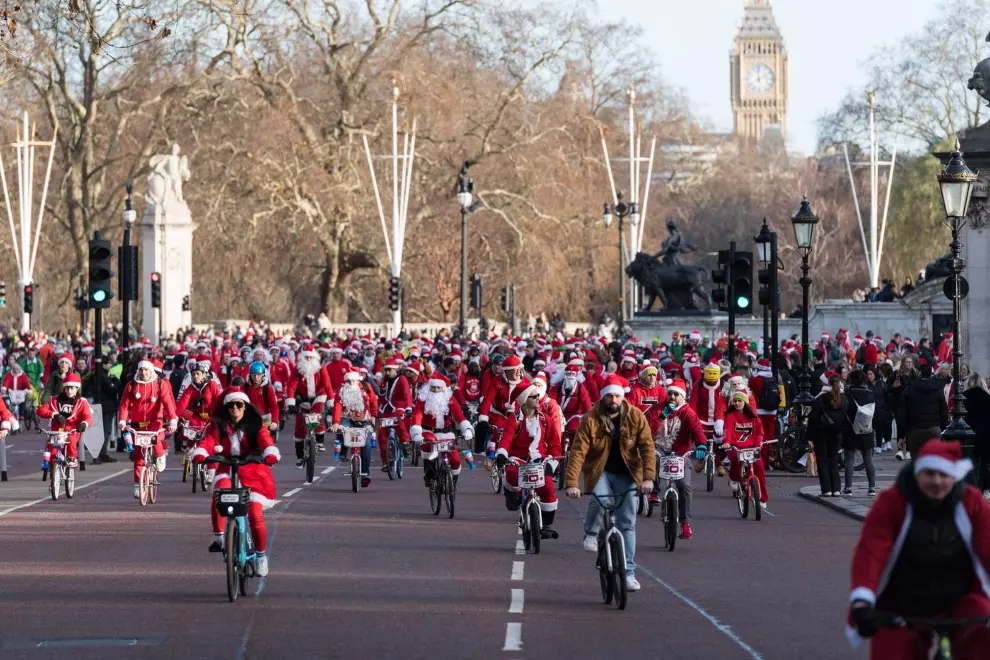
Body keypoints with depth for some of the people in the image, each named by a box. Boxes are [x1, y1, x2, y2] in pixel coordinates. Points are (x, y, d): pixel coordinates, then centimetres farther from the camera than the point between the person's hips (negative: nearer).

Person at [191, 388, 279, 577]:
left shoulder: (255, 425, -2)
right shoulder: (219, 426, 1)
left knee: (255, 514, -12)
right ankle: (218, 537, -18)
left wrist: (271, 455, -40)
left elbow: (265, 441, -19)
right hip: (228, 470, 1)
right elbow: (208, 441, -14)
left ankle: (261, 554, 10)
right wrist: (200, 454, -36)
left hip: (253, 473, -1)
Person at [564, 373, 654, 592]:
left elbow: (647, 446, -13)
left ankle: (628, 572, 5)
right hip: (599, 471, -2)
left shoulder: (635, 417, -9)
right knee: (599, 498, -33)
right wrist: (571, 483, -31)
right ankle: (591, 534, -3)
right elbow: (578, 451, -20)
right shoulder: (591, 419, -14)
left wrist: (648, 477, -27)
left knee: (627, 524, 0)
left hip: (626, 473, 2)